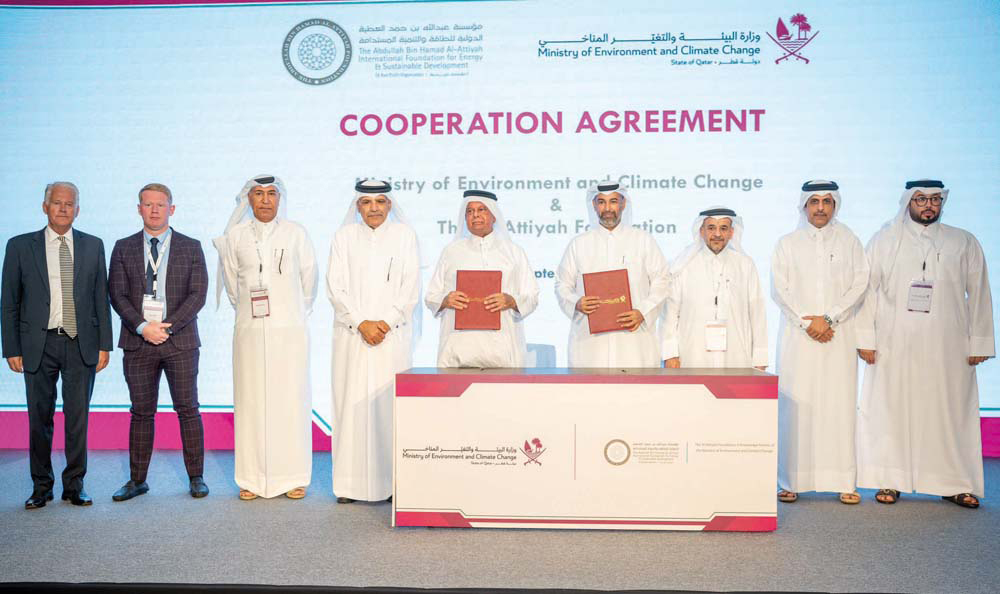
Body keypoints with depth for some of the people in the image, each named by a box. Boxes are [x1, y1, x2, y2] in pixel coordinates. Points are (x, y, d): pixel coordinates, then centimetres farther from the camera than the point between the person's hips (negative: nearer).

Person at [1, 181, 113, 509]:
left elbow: (101, 298, 8)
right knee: (40, 418, 7)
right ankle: (41, 486, 21)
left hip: (81, 344, 1)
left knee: (78, 417, 4)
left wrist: (104, 344, 3)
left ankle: (74, 485, 16)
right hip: (39, 344, 0)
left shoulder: (93, 246, 7)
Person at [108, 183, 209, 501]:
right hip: (138, 343, 1)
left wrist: (168, 326, -13)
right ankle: (137, 480, 18)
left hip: (180, 341, -1)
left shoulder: (191, 248, 5)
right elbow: (117, 295, 2)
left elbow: (198, 294, -3)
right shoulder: (123, 248, 9)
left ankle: (196, 477, 11)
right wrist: (142, 327, -12)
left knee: (188, 410, 1)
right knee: (141, 413, 8)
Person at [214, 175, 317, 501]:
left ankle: (293, 477, 11)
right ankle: (253, 478, 12)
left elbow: (308, 281, 11)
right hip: (249, 331, 1)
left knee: (291, 401, 0)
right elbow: (232, 284, 17)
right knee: (251, 401, 2)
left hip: (289, 330, -1)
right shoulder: (234, 236, 6)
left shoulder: (296, 233, 3)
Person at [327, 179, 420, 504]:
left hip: (393, 335, -1)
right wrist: (360, 323, -9)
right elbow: (336, 286, 2)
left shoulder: (405, 235, 7)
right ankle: (350, 483, 7)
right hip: (351, 334, 1)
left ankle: (393, 481, 4)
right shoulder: (343, 236, 9)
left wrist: (386, 322, -9)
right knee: (351, 403, 0)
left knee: (391, 403, -3)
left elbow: (411, 287, 1)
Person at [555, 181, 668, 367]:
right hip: (589, 339, 1)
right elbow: (562, 284, 12)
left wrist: (643, 312, -8)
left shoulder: (644, 240, 10)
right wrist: (576, 303, -9)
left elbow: (660, 282, 7)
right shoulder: (578, 243, 12)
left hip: (634, 338, 0)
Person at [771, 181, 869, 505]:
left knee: (840, 404, -2)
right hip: (797, 336, 0)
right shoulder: (787, 244, 10)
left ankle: (844, 482, 4)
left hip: (839, 336, 0)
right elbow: (780, 290, 2)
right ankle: (792, 481, 2)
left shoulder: (849, 240, 11)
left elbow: (860, 283, 2)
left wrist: (829, 319, -9)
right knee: (795, 406, -3)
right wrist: (807, 322, -9)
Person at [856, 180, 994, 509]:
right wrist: (865, 338, -4)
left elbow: (979, 294, 8)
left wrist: (979, 342, 2)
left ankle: (954, 483, 14)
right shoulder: (884, 240, 7)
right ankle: (889, 481, 9)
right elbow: (867, 289, 2)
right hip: (893, 346, -1)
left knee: (950, 412, 2)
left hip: (947, 347, 1)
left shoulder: (964, 243, 10)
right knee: (891, 410, 0)